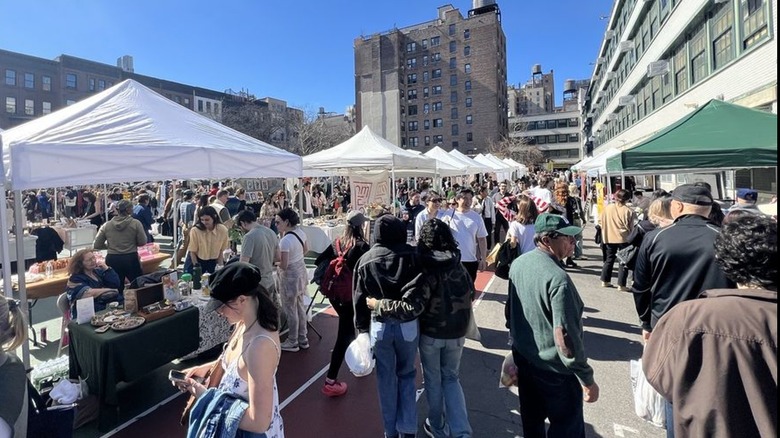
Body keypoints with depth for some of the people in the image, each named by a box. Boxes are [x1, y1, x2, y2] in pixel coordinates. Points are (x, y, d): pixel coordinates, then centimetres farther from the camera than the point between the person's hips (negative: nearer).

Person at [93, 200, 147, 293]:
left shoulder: (106, 226, 1)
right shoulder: (135, 223, -7)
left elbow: (96, 246, 5)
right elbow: (142, 242, -4)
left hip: (112, 260, 3)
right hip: (131, 259, -3)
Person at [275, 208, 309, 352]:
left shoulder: (285, 241, -28)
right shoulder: (300, 232, -3)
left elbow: (283, 265, -24)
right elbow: (305, 250, 13)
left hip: (290, 276, -8)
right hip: (301, 271, 9)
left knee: (291, 310, 8)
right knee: (300, 306, 19)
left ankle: (293, 342, 24)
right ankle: (303, 339, 33)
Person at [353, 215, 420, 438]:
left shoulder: (365, 260, -3)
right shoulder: (412, 255, -9)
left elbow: (359, 299, 1)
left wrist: (362, 328, 10)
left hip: (379, 326, 1)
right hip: (408, 325, 0)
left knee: (386, 380, 15)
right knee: (406, 375, 19)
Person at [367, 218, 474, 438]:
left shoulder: (427, 272, -22)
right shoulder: (459, 267, -5)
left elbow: (410, 308, -31)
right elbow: (470, 294, 11)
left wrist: (378, 305, -23)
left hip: (430, 334, -4)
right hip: (456, 334, 4)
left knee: (433, 380, 17)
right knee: (451, 379, 21)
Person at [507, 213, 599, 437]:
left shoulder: (518, 263, -2)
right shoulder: (558, 278, -28)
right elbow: (565, 336, -27)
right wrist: (587, 379, -15)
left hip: (524, 358, 8)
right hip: (555, 369, -7)